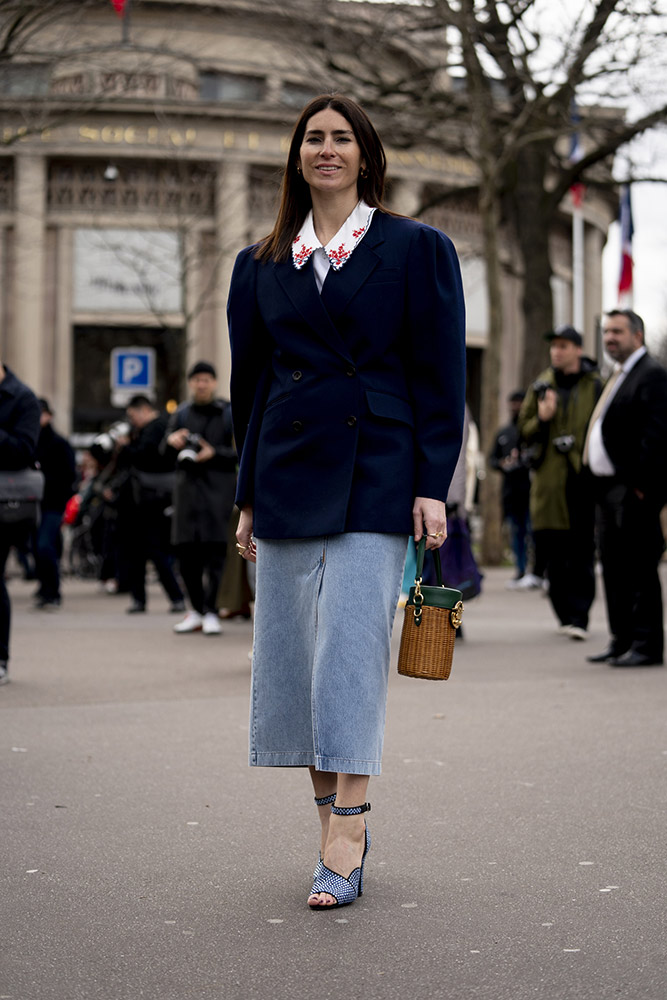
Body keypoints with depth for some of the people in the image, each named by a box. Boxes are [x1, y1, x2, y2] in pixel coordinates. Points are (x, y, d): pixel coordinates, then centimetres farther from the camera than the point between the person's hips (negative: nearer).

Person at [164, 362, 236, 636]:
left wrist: (214, 453, -16)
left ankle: (211, 612, -7)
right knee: (186, 551, 3)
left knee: (214, 549, -9)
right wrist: (171, 441, -8)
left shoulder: (229, 413, 4)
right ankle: (197, 610, 15)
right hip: (188, 485, 4)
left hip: (218, 486, -4)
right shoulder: (181, 413, 14)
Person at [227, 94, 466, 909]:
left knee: (351, 651, -10)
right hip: (288, 478, 5)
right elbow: (251, 383, 16)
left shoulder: (415, 249, 3)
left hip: (374, 474, -4)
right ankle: (334, 825, 16)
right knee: (291, 652, 4)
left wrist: (432, 486, -8)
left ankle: (344, 847, -8)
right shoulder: (262, 265, 14)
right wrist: (250, 496, 11)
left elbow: (440, 375, 0)